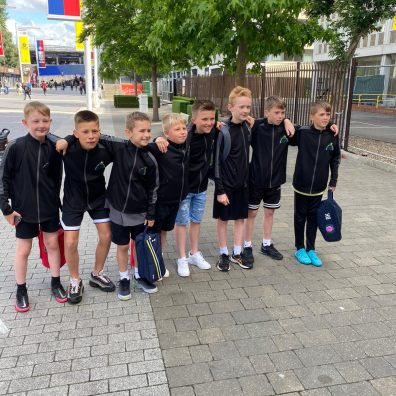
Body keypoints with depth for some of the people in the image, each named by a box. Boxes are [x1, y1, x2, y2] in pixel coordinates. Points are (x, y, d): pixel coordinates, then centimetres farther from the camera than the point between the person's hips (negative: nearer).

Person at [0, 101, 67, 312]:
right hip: (24, 208, -2)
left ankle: (56, 283, 30)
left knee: (52, 244, 13)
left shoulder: (53, 148, -6)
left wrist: (54, 200, 10)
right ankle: (21, 290, 28)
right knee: (23, 249, 10)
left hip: (49, 207, 3)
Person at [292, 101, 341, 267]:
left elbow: (335, 159, 6)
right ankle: (300, 248, 28)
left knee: (313, 218, 14)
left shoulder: (333, 136, -5)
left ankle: (311, 249, 28)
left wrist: (333, 181, 6)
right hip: (301, 184, -2)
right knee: (300, 217, 12)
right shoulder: (302, 132, -13)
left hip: (319, 187, 2)